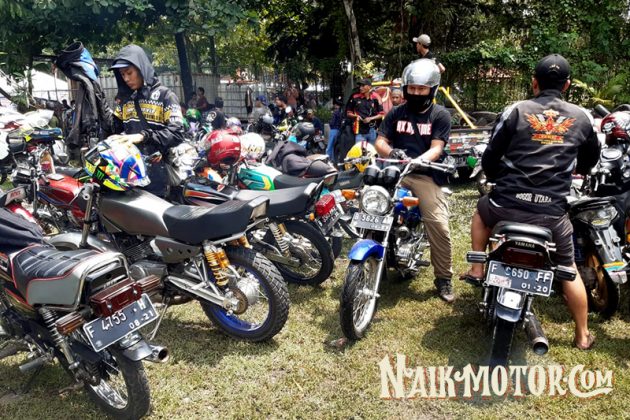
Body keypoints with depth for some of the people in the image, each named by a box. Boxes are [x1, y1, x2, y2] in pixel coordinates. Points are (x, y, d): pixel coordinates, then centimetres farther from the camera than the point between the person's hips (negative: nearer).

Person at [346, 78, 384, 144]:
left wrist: (371, 118, -9)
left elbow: (381, 114, 4)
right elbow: (348, 113, 11)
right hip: (359, 131, 0)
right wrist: (355, 116, -8)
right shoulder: (355, 98, 4)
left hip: (372, 130, 1)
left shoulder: (375, 98, 2)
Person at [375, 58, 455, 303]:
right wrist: (391, 152, -17)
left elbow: (437, 148, -6)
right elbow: (380, 141, 7)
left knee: (439, 226, -16)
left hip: (426, 174, -2)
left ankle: (443, 278, 2)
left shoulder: (440, 115, 6)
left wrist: (417, 161, -26)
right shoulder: (396, 113, 15)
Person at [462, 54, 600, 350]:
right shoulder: (582, 117, 8)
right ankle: (582, 336, 32)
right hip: (552, 213, 2)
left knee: (481, 211, 34)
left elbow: (490, 159, 4)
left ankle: (477, 269, 30)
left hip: (507, 205, -1)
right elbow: (590, 160, 24)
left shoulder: (515, 111, 1)